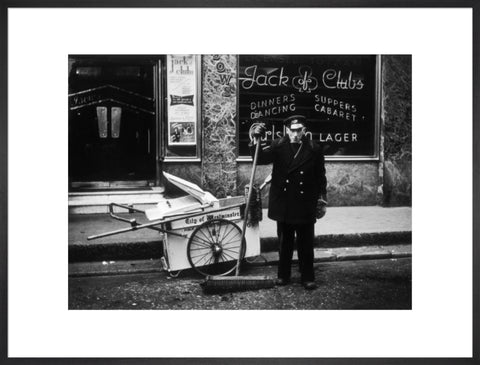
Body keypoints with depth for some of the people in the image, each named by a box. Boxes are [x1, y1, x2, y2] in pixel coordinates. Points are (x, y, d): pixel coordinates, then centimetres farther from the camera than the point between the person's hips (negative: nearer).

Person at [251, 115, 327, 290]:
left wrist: (322, 200, 3)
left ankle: (308, 277, 18)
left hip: (305, 205, -1)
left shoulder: (314, 149, 0)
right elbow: (260, 159, -10)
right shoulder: (278, 146, 0)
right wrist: (256, 141, -24)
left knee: (306, 243, 6)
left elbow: (320, 177, 4)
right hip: (283, 202, 1)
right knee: (284, 241, 13)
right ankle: (283, 275, 26)